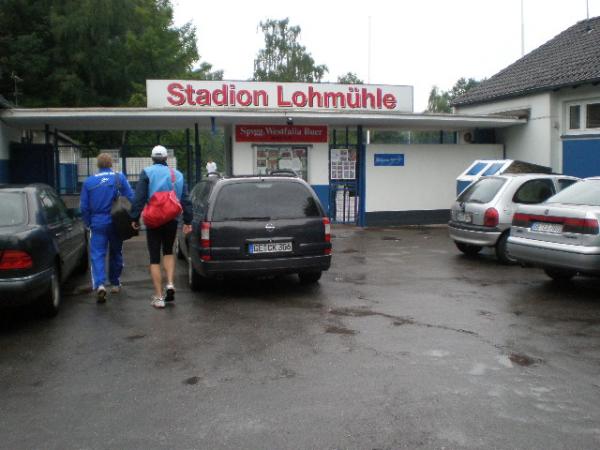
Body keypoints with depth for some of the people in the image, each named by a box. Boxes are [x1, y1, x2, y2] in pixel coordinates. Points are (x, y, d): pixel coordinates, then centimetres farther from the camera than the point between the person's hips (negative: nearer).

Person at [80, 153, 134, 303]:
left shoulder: (89, 182, 3)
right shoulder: (119, 178, -1)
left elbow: (83, 206, 4)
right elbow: (131, 198, -4)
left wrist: (88, 223, 16)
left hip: (97, 224, 0)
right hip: (116, 223, 1)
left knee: (97, 255, -2)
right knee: (116, 253, 17)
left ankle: (99, 284, -22)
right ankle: (115, 283, 28)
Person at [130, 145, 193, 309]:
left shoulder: (147, 173, -3)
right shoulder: (177, 175, 7)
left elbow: (139, 198, -8)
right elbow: (185, 199, 6)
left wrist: (135, 218, -2)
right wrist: (188, 221, 9)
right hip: (172, 220, 3)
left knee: (154, 258, 4)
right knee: (168, 252, 23)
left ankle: (159, 297, 3)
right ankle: (170, 284, 2)